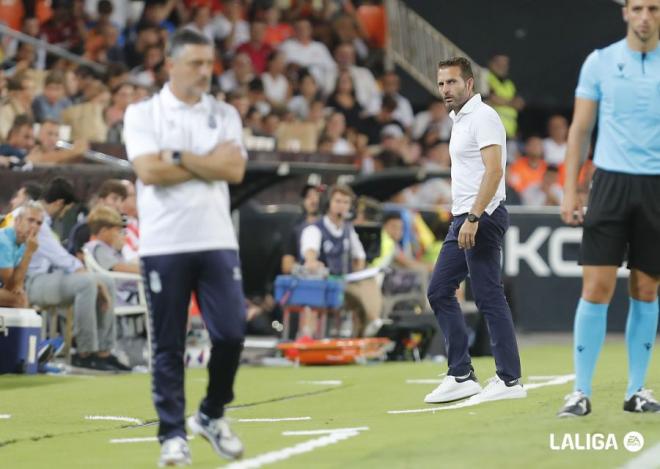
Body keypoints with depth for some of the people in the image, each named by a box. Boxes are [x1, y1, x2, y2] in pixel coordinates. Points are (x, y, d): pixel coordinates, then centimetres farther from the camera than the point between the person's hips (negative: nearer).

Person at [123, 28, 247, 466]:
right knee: (168, 345, 0)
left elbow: (235, 170, -5)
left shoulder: (224, 114, 10)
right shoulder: (142, 113, 2)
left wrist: (178, 158, -8)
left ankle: (212, 415, 19)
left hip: (217, 241, 3)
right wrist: (210, 162, -6)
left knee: (231, 334, -3)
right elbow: (149, 171, -13)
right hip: (164, 245, -2)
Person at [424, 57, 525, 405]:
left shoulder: (483, 117, -10)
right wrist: (464, 219, 17)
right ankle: (461, 376, 10)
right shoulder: (460, 120, 19)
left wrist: (473, 218, -26)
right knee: (439, 291, 8)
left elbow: (494, 170, -20)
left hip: (481, 219, -10)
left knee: (489, 298, -9)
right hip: (463, 220, 10)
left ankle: (510, 380, -5)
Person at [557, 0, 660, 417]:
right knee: (597, 287, -6)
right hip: (611, 181, -1)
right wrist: (570, 190, -1)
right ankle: (581, 391, -1)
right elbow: (580, 129, 6)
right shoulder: (600, 62, 4)